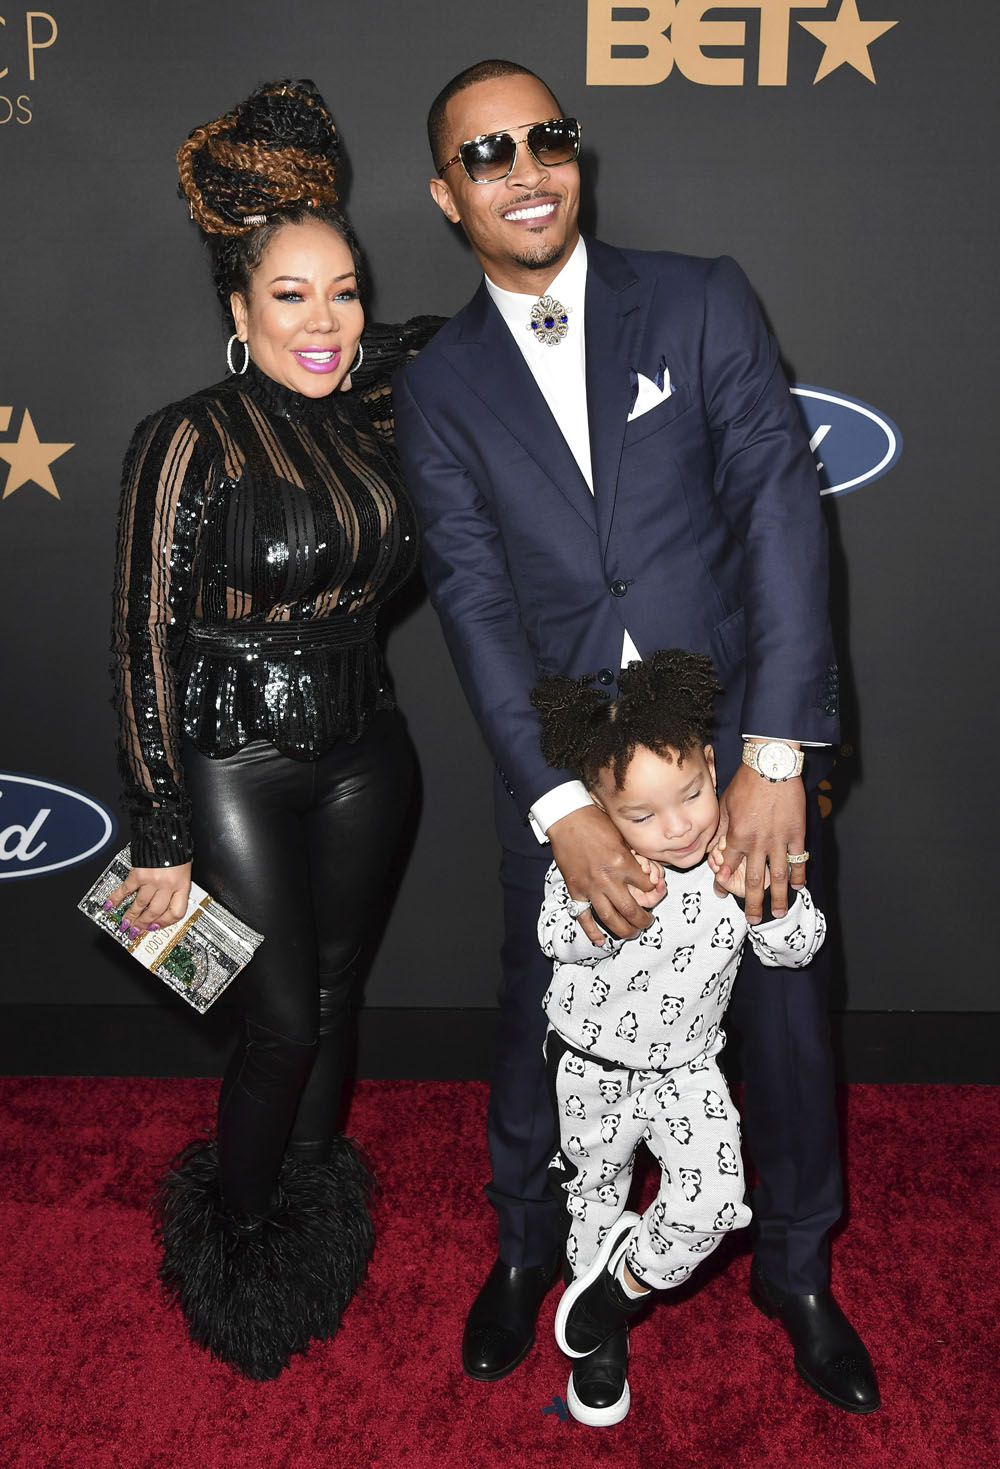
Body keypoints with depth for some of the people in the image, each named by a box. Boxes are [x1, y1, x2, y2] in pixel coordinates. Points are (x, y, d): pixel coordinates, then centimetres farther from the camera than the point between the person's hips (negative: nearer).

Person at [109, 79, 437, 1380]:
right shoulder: (190, 444, -15)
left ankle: (317, 1217, 37)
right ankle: (232, 1240, 28)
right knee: (283, 1018, 1)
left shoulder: (374, 421, 0)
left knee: (333, 996, 15)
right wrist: (161, 842, -13)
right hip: (235, 766, -5)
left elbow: (426, 339, 23)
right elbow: (145, 646, -14)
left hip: (362, 752, 5)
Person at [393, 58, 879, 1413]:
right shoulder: (439, 388, 2)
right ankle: (525, 1247, 45)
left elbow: (781, 508, -8)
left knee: (787, 1030, 13)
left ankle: (797, 1271, 40)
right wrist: (560, 805, -17)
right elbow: (474, 599, -6)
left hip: (744, 756, 0)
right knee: (543, 1029, 16)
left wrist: (774, 756, -16)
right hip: (563, 780, 1)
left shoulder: (703, 302, -1)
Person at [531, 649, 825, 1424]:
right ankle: (602, 1338, 45)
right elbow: (558, 939, -25)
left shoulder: (745, 853, -15)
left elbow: (798, 949, -13)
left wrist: (762, 895, -32)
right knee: (597, 1191, 18)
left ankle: (624, 1285, 17)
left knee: (710, 1201, -14)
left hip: (687, 1067, 1)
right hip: (593, 1064, -1)